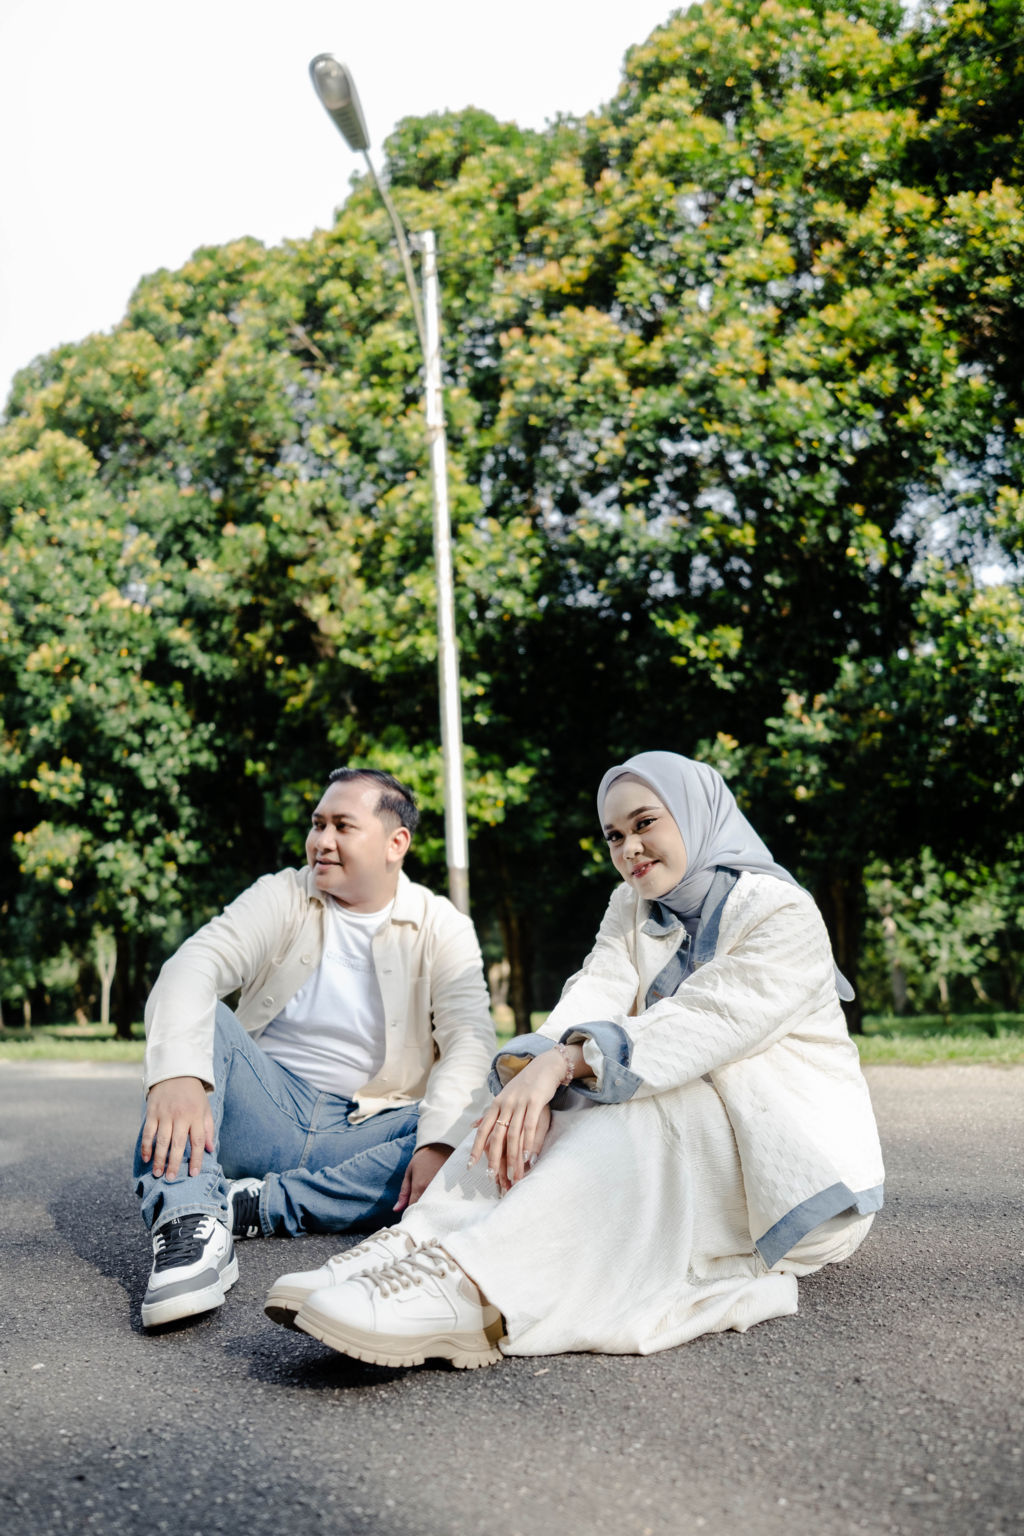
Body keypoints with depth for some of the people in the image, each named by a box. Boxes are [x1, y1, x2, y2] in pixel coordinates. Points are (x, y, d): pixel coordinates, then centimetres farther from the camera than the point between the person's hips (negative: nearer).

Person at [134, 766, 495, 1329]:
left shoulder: (442, 928, 2)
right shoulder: (281, 896, 2)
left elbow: (469, 1038, -11)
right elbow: (194, 965, -15)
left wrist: (439, 1141, -31)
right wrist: (178, 1076, -36)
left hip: (363, 1133, 0)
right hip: (267, 1109, 1)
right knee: (193, 1015, -22)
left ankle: (258, 1205, -26)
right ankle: (189, 1223, -40)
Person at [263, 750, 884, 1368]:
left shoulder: (784, 914, -10)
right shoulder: (632, 909, 11)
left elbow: (709, 1023, -27)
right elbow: (595, 996, -8)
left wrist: (565, 1059, -38)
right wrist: (530, 1069, -30)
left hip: (802, 1150, -5)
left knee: (645, 1104, -34)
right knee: (555, 1105, -22)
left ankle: (472, 1285, -51)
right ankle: (420, 1245, -40)